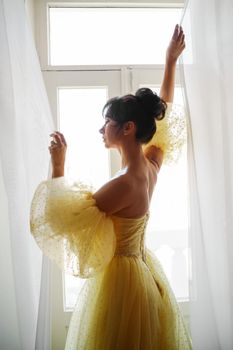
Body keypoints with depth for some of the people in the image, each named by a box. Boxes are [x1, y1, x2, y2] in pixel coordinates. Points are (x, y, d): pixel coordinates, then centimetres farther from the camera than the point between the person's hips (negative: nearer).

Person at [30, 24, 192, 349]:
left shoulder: (125, 184, -30)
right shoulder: (152, 166, -6)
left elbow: (64, 217, -21)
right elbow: (161, 110, 8)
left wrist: (58, 168, -16)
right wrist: (171, 60, 13)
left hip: (121, 278, -8)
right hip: (143, 272, 8)